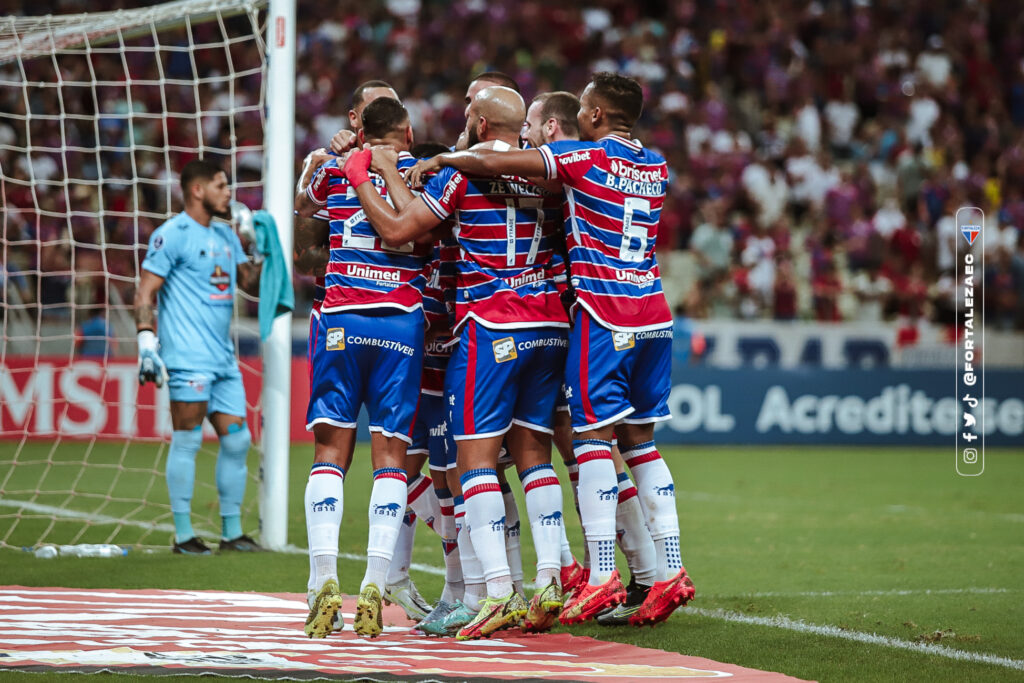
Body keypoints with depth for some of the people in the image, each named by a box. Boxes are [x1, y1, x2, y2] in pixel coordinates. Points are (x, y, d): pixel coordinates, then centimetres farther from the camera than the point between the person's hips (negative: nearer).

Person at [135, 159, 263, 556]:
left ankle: (231, 532, 15)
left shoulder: (226, 236, 17)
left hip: (223, 358, 8)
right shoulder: (172, 235, -7)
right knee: (187, 440, -6)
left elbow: (251, 282, 26)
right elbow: (145, 292, -10)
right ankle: (183, 535, -1)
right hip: (188, 358, -8)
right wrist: (146, 342, -20)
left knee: (236, 440, 6)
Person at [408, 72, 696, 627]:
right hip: (653, 313, 7)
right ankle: (670, 570, 6)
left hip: (603, 313, -6)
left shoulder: (586, 158, -7)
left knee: (593, 435, -6)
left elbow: (489, 163, -8)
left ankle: (602, 576, -12)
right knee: (639, 440, 11)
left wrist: (439, 160, 7)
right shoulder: (656, 166, 12)